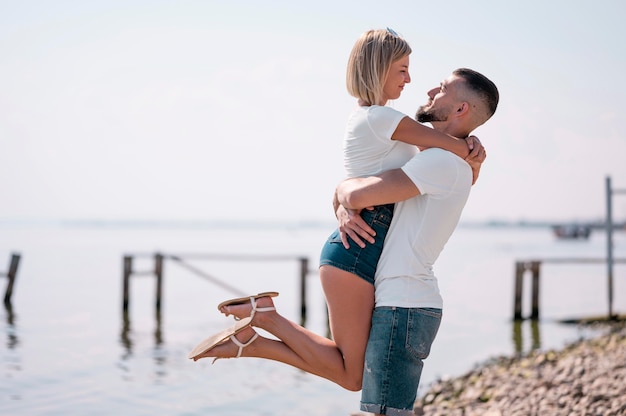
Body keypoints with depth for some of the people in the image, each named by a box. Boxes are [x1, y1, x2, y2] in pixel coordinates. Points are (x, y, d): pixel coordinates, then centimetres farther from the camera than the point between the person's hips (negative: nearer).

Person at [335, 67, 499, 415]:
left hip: (403, 308, -10)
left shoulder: (444, 161, -14)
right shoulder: (439, 161, 19)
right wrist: (345, 209, -5)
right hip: (404, 304, 10)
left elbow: (357, 194, -22)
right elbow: (352, 194, 19)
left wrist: (344, 189, 2)